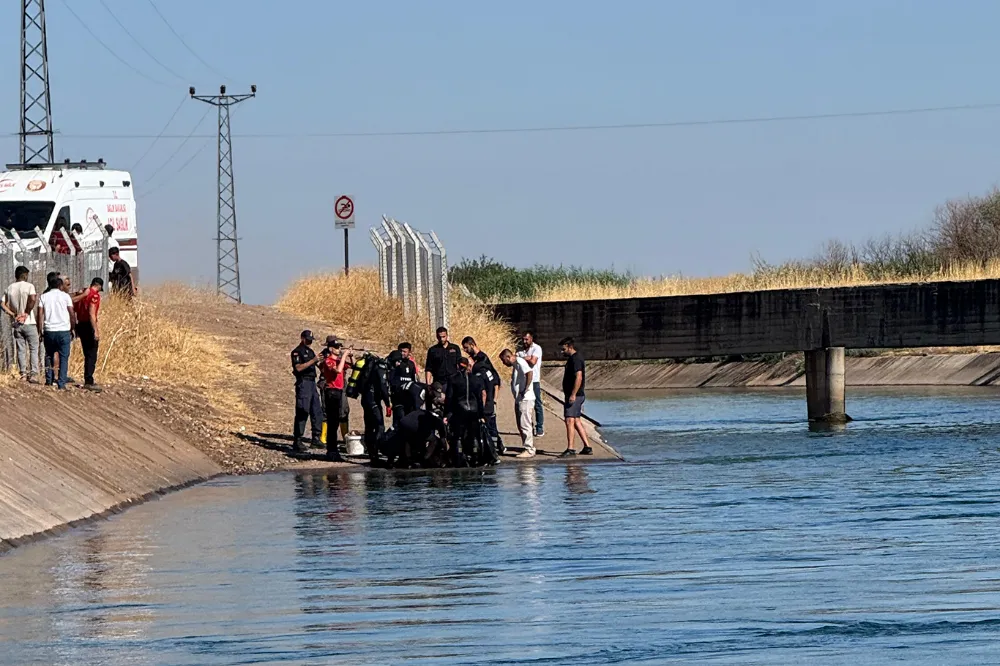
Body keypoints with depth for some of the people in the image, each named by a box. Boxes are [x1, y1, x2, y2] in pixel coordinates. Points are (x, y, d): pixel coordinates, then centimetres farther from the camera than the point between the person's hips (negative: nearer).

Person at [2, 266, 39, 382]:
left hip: (16, 324, 4)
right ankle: (33, 374, -5)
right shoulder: (29, 286, -7)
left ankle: (23, 373, 7)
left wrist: (13, 314, -1)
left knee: (21, 350, 9)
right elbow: (32, 299, -24)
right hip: (29, 323, -4)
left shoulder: (9, 288, 7)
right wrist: (26, 313, -13)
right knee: (33, 349, 2)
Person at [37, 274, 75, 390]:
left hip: (49, 331, 2)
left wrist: (40, 332, 5)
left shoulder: (44, 297, 6)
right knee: (64, 357, 3)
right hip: (64, 331, -2)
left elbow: (40, 315, 1)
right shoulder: (65, 296, 2)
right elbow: (72, 315, 0)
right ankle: (61, 384, -2)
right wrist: (72, 329, 11)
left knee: (49, 355, 19)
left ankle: (49, 380, 14)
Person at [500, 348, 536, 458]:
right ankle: (528, 449, 18)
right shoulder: (515, 365, 18)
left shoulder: (520, 362, -12)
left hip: (525, 399, -11)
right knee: (521, 425, 13)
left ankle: (529, 450, -7)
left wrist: (526, 389, -25)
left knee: (525, 425, -9)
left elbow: (529, 372, -29)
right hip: (519, 399, 11)